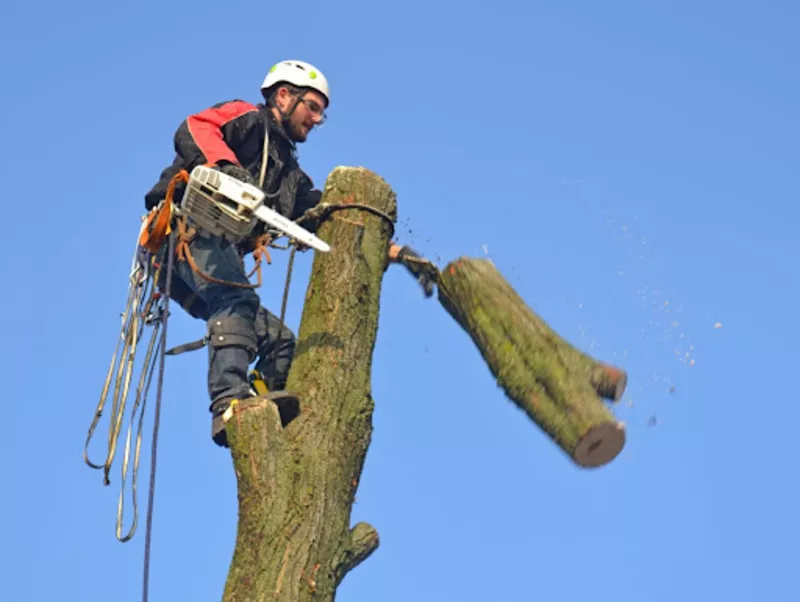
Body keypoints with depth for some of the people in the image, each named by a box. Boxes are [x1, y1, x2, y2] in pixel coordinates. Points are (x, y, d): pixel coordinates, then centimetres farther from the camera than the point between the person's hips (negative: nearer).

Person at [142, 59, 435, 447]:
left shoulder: (291, 179, 31)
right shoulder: (247, 120, 9)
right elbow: (193, 129, -12)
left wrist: (396, 252, 15)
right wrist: (226, 167, -31)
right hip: (186, 230, -9)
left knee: (279, 341, 0)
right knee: (238, 300, -32)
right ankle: (230, 405, -48)